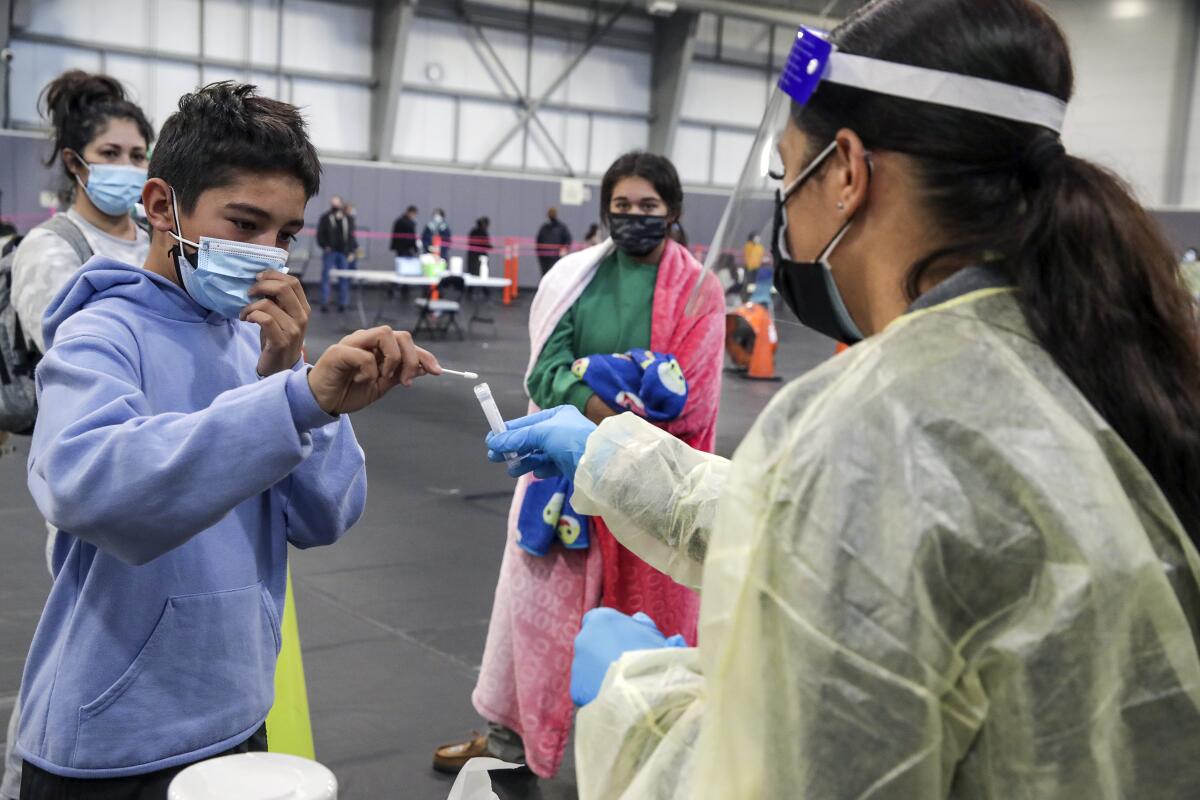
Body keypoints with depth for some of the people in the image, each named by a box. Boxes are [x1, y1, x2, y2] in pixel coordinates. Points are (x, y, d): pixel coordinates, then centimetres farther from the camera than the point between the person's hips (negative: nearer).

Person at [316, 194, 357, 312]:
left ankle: (342, 303, 9)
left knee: (344, 279, 4)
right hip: (330, 252, -2)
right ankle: (325, 302, -2)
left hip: (344, 253, 2)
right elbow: (320, 234, 0)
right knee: (326, 276, -4)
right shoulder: (325, 218, 2)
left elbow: (351, 236, 13)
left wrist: (351, 251, 5)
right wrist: (325, 246, -13)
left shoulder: (348, 219, 10)